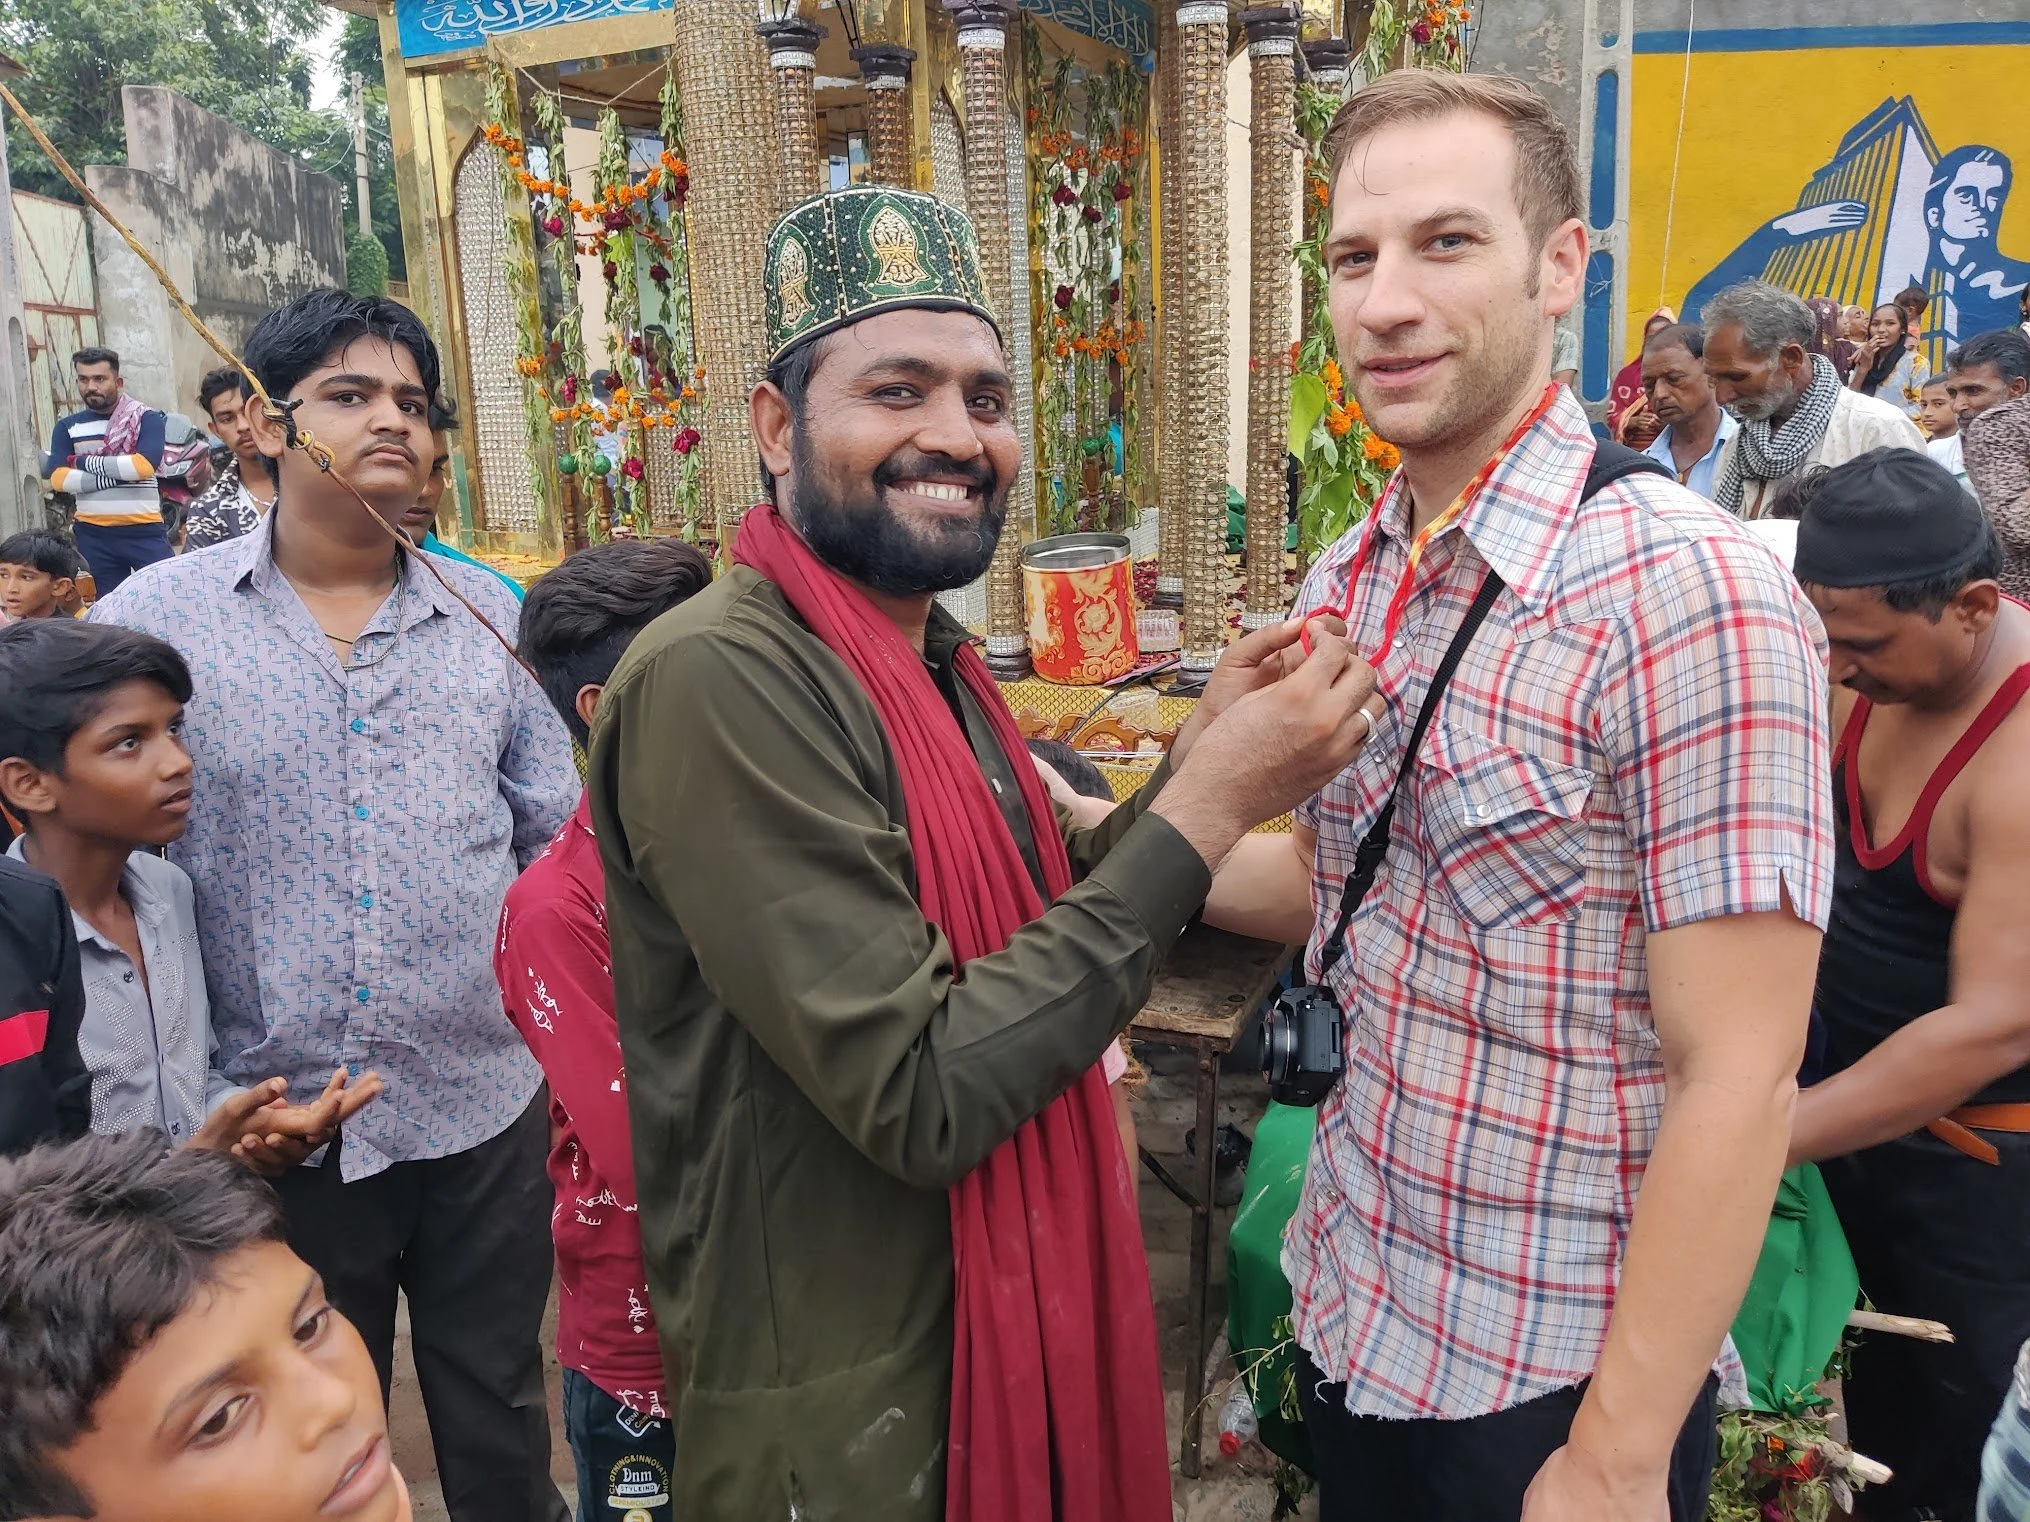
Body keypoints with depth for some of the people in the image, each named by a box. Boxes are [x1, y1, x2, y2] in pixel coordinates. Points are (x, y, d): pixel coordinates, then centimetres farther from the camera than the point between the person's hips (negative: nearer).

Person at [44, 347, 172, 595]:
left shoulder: (146, 418, 1)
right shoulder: (67, 426, 9)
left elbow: (144, 465, -15)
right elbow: (58, 478, -4)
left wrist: (87, 462, -7)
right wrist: (119, 476, -12)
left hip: (144, 530, -3)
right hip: (92, 534, 3)